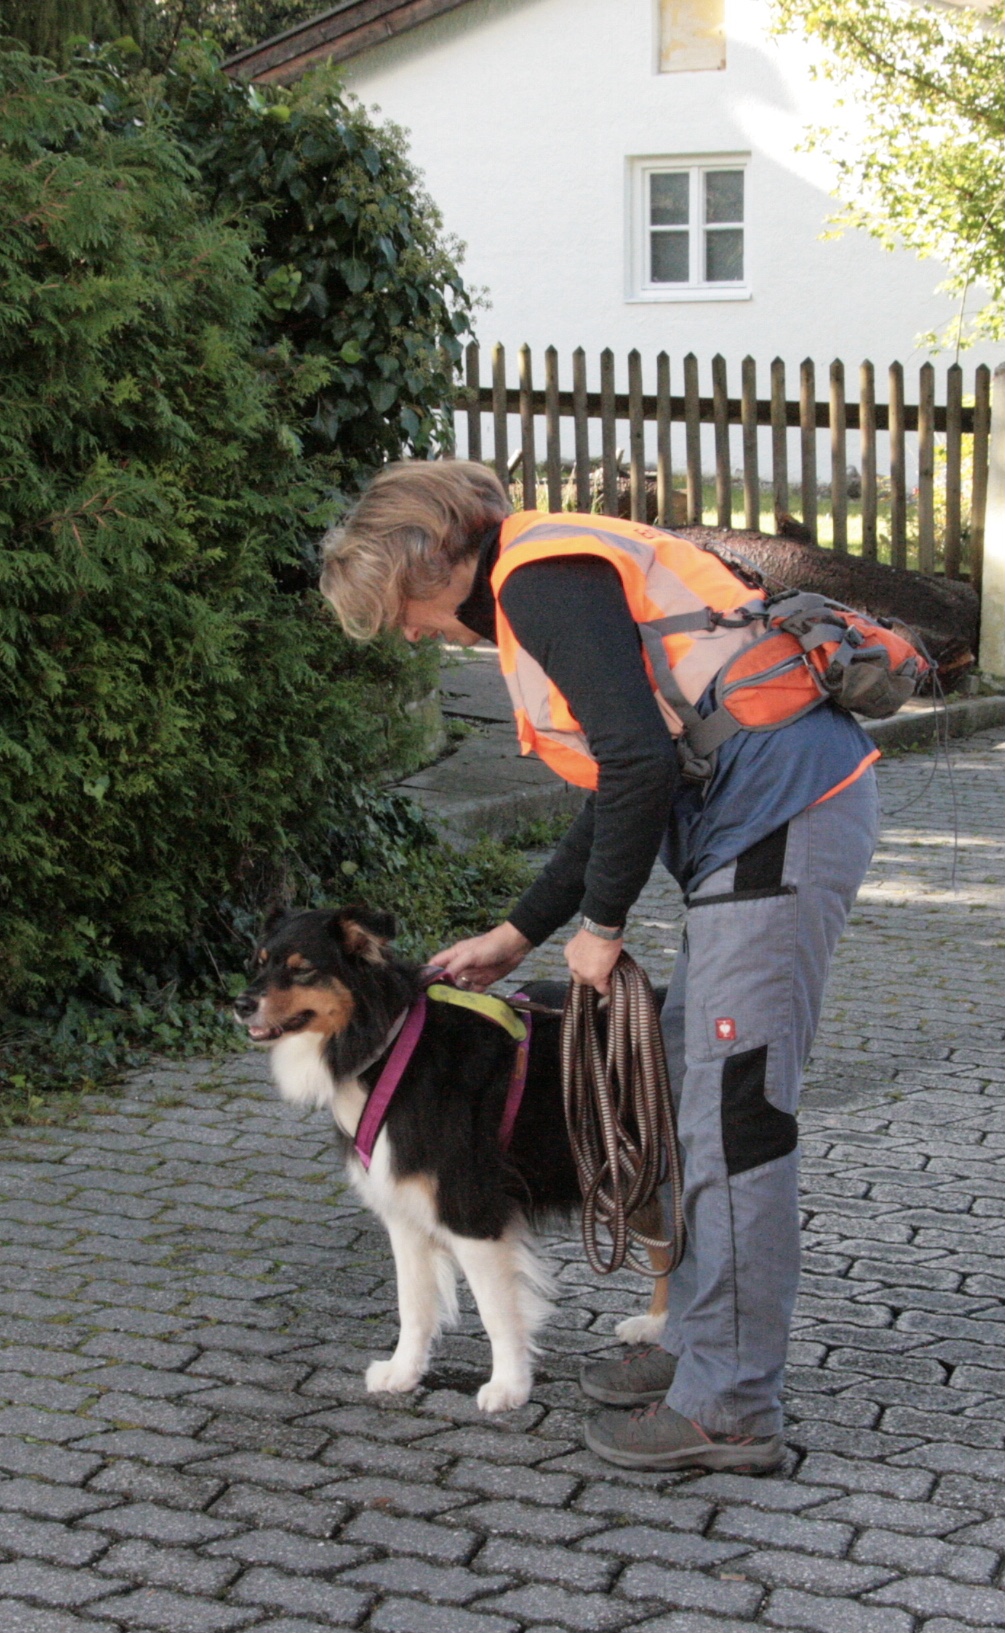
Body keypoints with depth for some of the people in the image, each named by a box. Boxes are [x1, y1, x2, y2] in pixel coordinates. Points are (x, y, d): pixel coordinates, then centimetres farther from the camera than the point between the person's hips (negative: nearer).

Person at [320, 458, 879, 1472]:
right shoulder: (546, 587, 22)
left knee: (734, 1112, -6)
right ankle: (702, 1343, 28)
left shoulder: (541, 578, -11)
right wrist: (517, 935, 27)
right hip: (773, 819, 11)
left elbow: (643, 760, -20)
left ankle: (729, 1406, 0)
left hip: (782, 820, -11)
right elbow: (628, 785, 28)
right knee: (694, 1094, 17)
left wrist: (602, 924, -8)